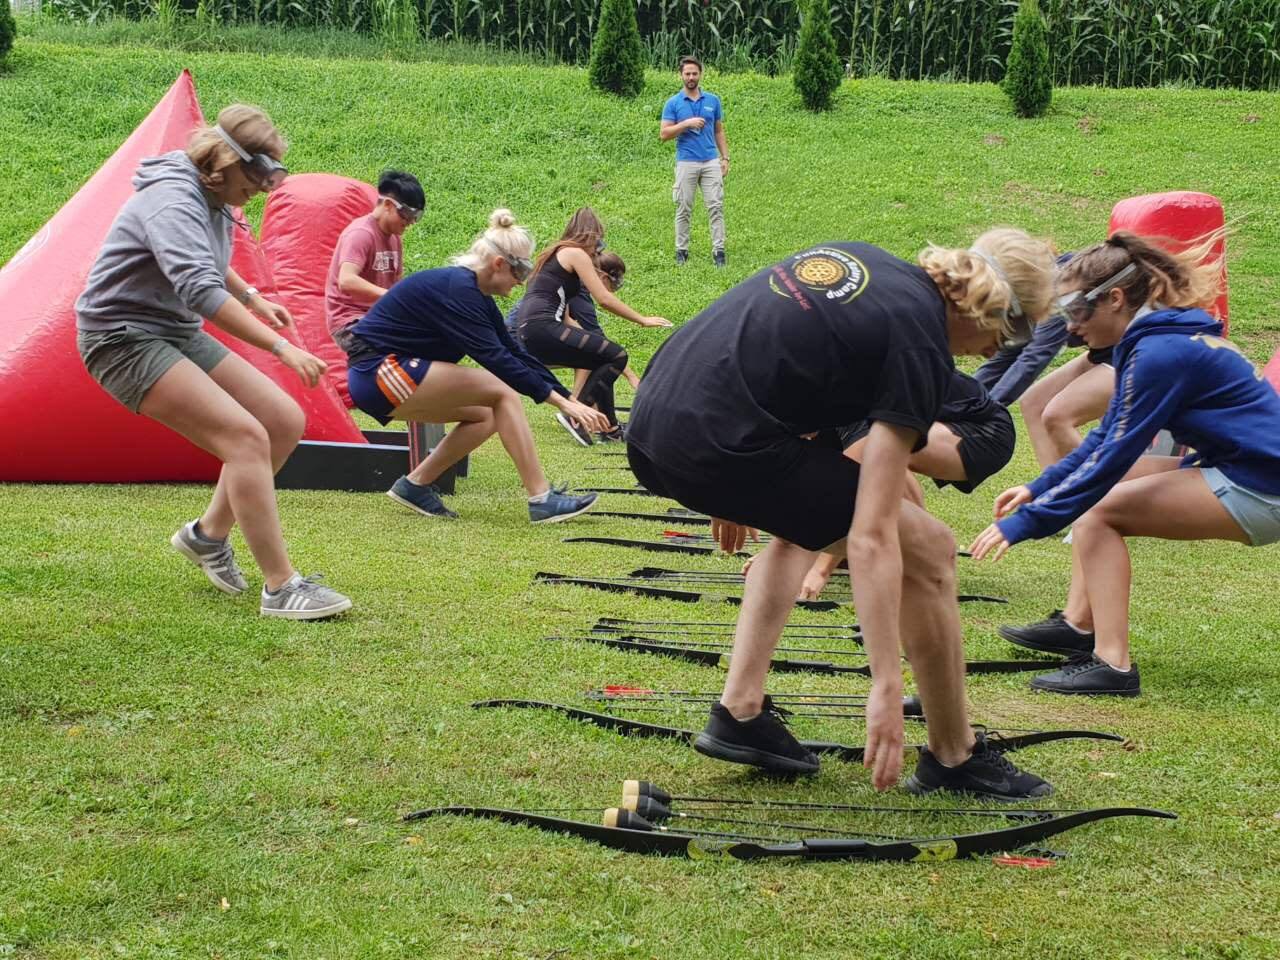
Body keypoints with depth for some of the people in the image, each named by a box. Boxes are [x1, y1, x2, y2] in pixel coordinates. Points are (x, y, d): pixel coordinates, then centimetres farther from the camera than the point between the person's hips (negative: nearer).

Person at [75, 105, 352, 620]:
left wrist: (252, 298, 16)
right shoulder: (173, 201, -24)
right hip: (124, 338, -10)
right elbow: (201, 291, -38)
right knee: (245, 436, -23)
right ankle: (281, 587, -22)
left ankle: (209, 534, 16)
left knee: (284, 422, 1)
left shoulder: (214, 201, 7)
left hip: (178, 333, 10)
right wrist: (281, 348, -42)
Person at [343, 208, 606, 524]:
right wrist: (560, 401, -23)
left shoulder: (476, 294, 10)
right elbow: (496, 358, -24)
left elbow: (515, 352, 12)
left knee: (488, 414, 8)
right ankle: (542, 500, -14)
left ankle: (416, 485, 9)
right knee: (501, 393, -14)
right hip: (378, 371, -10)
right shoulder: (457, 289, -20)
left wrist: (567, 398, 8)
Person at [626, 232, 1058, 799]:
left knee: (804, 518, 34)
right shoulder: (918, 346, -7)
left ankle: (739, 715, 26)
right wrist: (886, 690, -13)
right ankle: (954, 758, 19)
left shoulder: (864, 261, 16)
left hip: (651, 425, 9)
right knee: (927, 548, 4)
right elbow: (871, 538, -13)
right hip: (715, 446, -9)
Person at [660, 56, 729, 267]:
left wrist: (725, 158, 7)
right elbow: (664, 134, -5)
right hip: (686, 163, -2)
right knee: (684, 209, 4)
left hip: (711, 162, 2)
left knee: (716, 207, -4)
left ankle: (718, 250, -3)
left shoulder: (713, 100, 8)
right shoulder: (673, 103, 1)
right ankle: (681, 250, 12)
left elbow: (719, 131, 14)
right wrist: (687, 123, -16)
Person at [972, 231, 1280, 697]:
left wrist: (1024, 523, -17)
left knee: (1097, 511, -14)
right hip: (1240, 469, 11)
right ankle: (1080, 624, 14)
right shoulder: (1155, 338, 11)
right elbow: (1107, 439, 20)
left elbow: (1111, 457, -21)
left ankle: (1112, 663, -19)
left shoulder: (1160, 354, -20)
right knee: (1101, 487, 17)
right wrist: (1039, 487, 13)